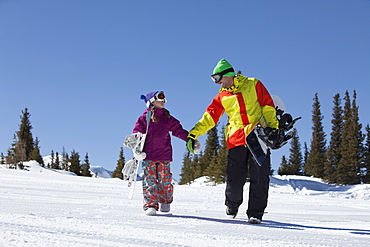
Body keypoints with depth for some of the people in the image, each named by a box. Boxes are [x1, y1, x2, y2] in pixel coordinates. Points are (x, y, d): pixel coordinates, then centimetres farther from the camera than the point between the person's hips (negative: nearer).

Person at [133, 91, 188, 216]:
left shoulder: (168, 118, 13)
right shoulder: (145, 118, 4)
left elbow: (178, 130, 15)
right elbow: (137, 133, 2)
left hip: (164, 156, 3)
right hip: (148, 156, -2)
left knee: (165, 180, 4)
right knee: (150, 180, -5)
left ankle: (166, 202, 21)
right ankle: (150, 205, -2)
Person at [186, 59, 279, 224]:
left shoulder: (253, 85, 8)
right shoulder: (222, 97, 15)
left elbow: (267, 105, 6)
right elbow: (209, 116, 10)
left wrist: (273, 127, -2)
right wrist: (193, 134, 2)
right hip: (236, 140, 2)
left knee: (259, 178, -5)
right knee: (234, 179, -3)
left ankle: (255, 213, 3)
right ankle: (232, 205, 23)